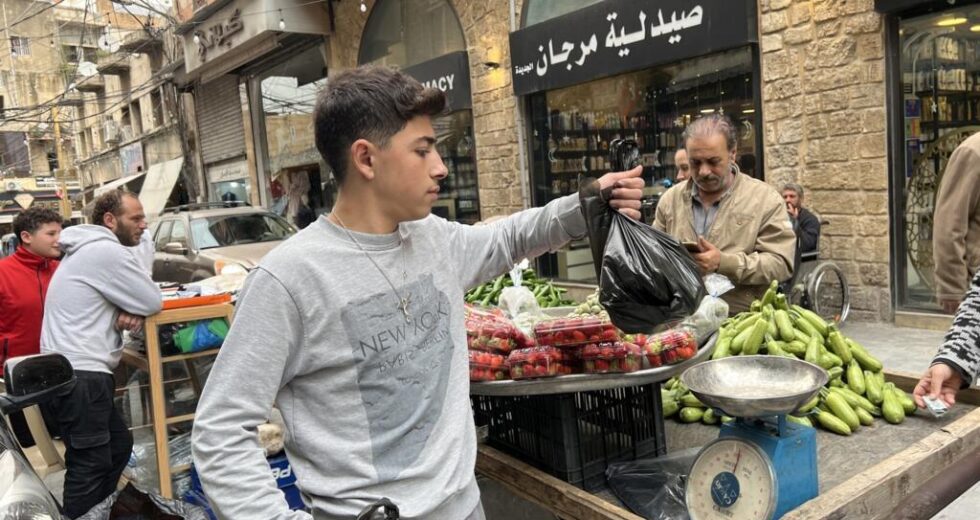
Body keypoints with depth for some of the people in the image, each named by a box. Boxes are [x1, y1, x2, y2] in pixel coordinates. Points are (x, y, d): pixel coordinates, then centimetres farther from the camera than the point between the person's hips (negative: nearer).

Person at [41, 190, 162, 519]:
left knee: (119, 444, 19)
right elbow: (153, 301, -13)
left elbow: (113, 297, 19)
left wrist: (131, 312, -4)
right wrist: (134, 310, 8)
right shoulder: (107, 251, -16)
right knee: (90, 465, -4)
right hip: (80, 377, -11)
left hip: (68, 373, 11)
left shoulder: (90, 249, 18)